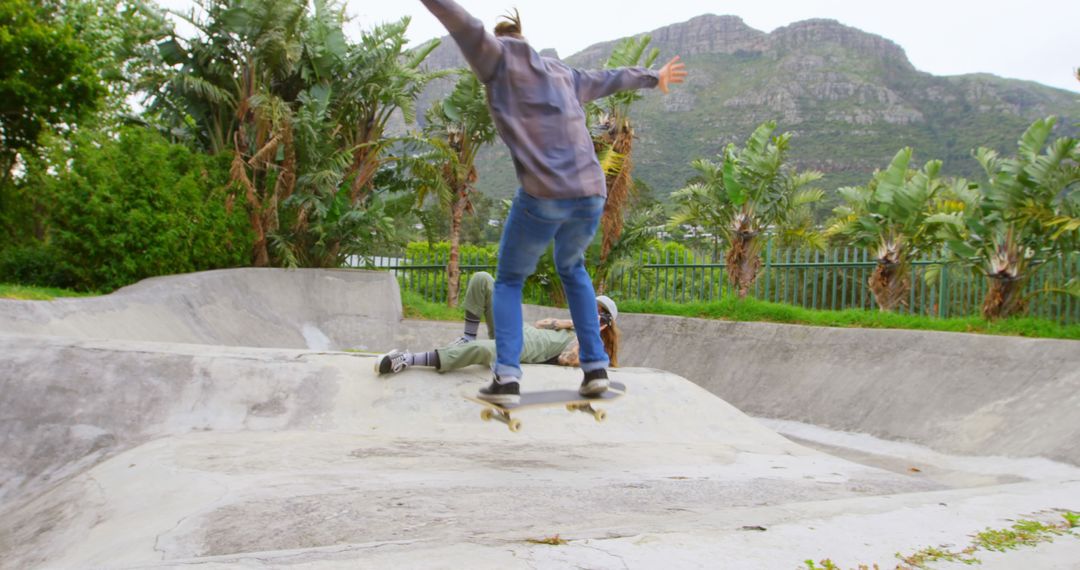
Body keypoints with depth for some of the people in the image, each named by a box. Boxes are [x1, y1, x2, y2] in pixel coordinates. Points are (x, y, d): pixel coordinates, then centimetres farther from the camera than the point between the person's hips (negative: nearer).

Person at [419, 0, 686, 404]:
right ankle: (595, 367, 20)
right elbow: (609, 79, 41)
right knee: (571, 268, 30)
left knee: (509, 281, 15)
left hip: (542, 197, -5)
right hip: (591, 195, 6)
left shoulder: (500, 57, 9)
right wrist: (654, 78, 59)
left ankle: (507, 377, -3)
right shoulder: (562, 74, 26)